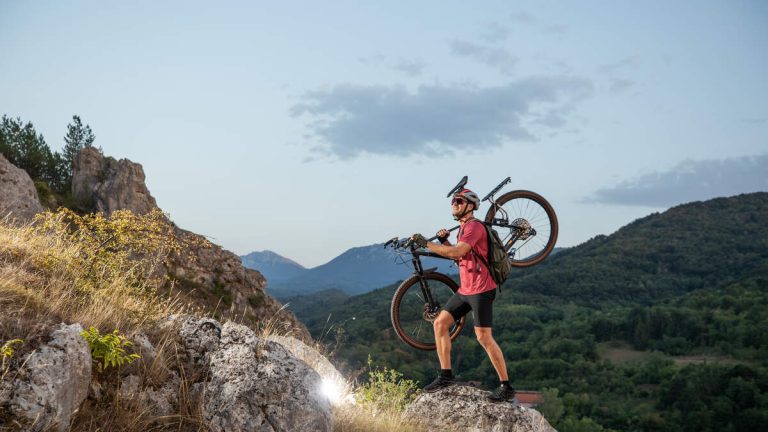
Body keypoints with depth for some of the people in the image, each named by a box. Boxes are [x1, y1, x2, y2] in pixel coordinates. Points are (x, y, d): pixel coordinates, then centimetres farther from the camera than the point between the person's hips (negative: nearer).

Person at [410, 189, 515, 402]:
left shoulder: (475, 226, -14)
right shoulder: (464, 227, 17)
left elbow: (457, 252, -26)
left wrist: (426, 244, -21)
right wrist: (444, 241, 2)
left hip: (481, 290, -10)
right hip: (465, 289, 10)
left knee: (484, 337, -9)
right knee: (439, 323, 4)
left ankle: (506, 386, 1)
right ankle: (446, 375, 11)